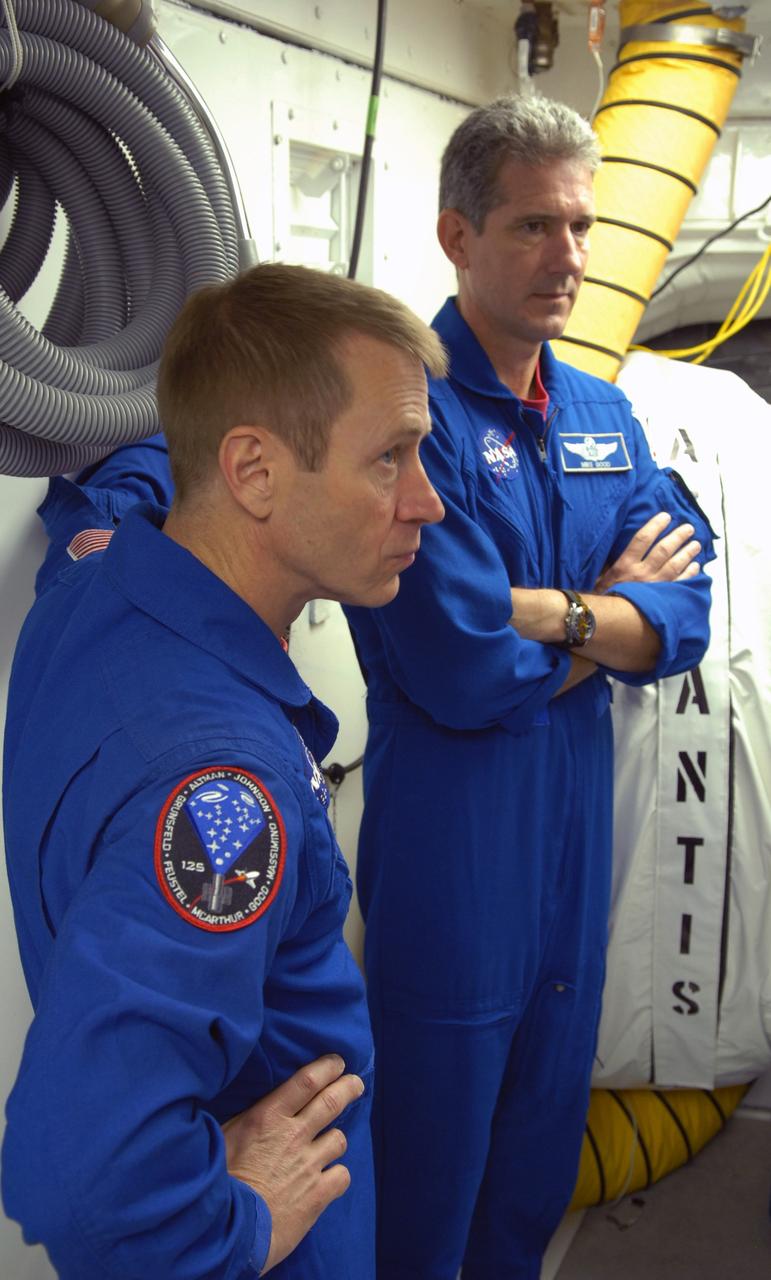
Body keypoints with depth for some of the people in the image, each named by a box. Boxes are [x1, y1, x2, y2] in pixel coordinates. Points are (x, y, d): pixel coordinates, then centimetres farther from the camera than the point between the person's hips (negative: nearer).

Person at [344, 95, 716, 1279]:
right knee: (433, 1153, 13)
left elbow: (684, 616, -2)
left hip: (578, 846, 7)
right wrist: (602, 611, -8)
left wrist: (534, 617, -17)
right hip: (449, 859, -6)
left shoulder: (605, 415, 7)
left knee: (543, 1148, 23)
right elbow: (460, 671, -23)